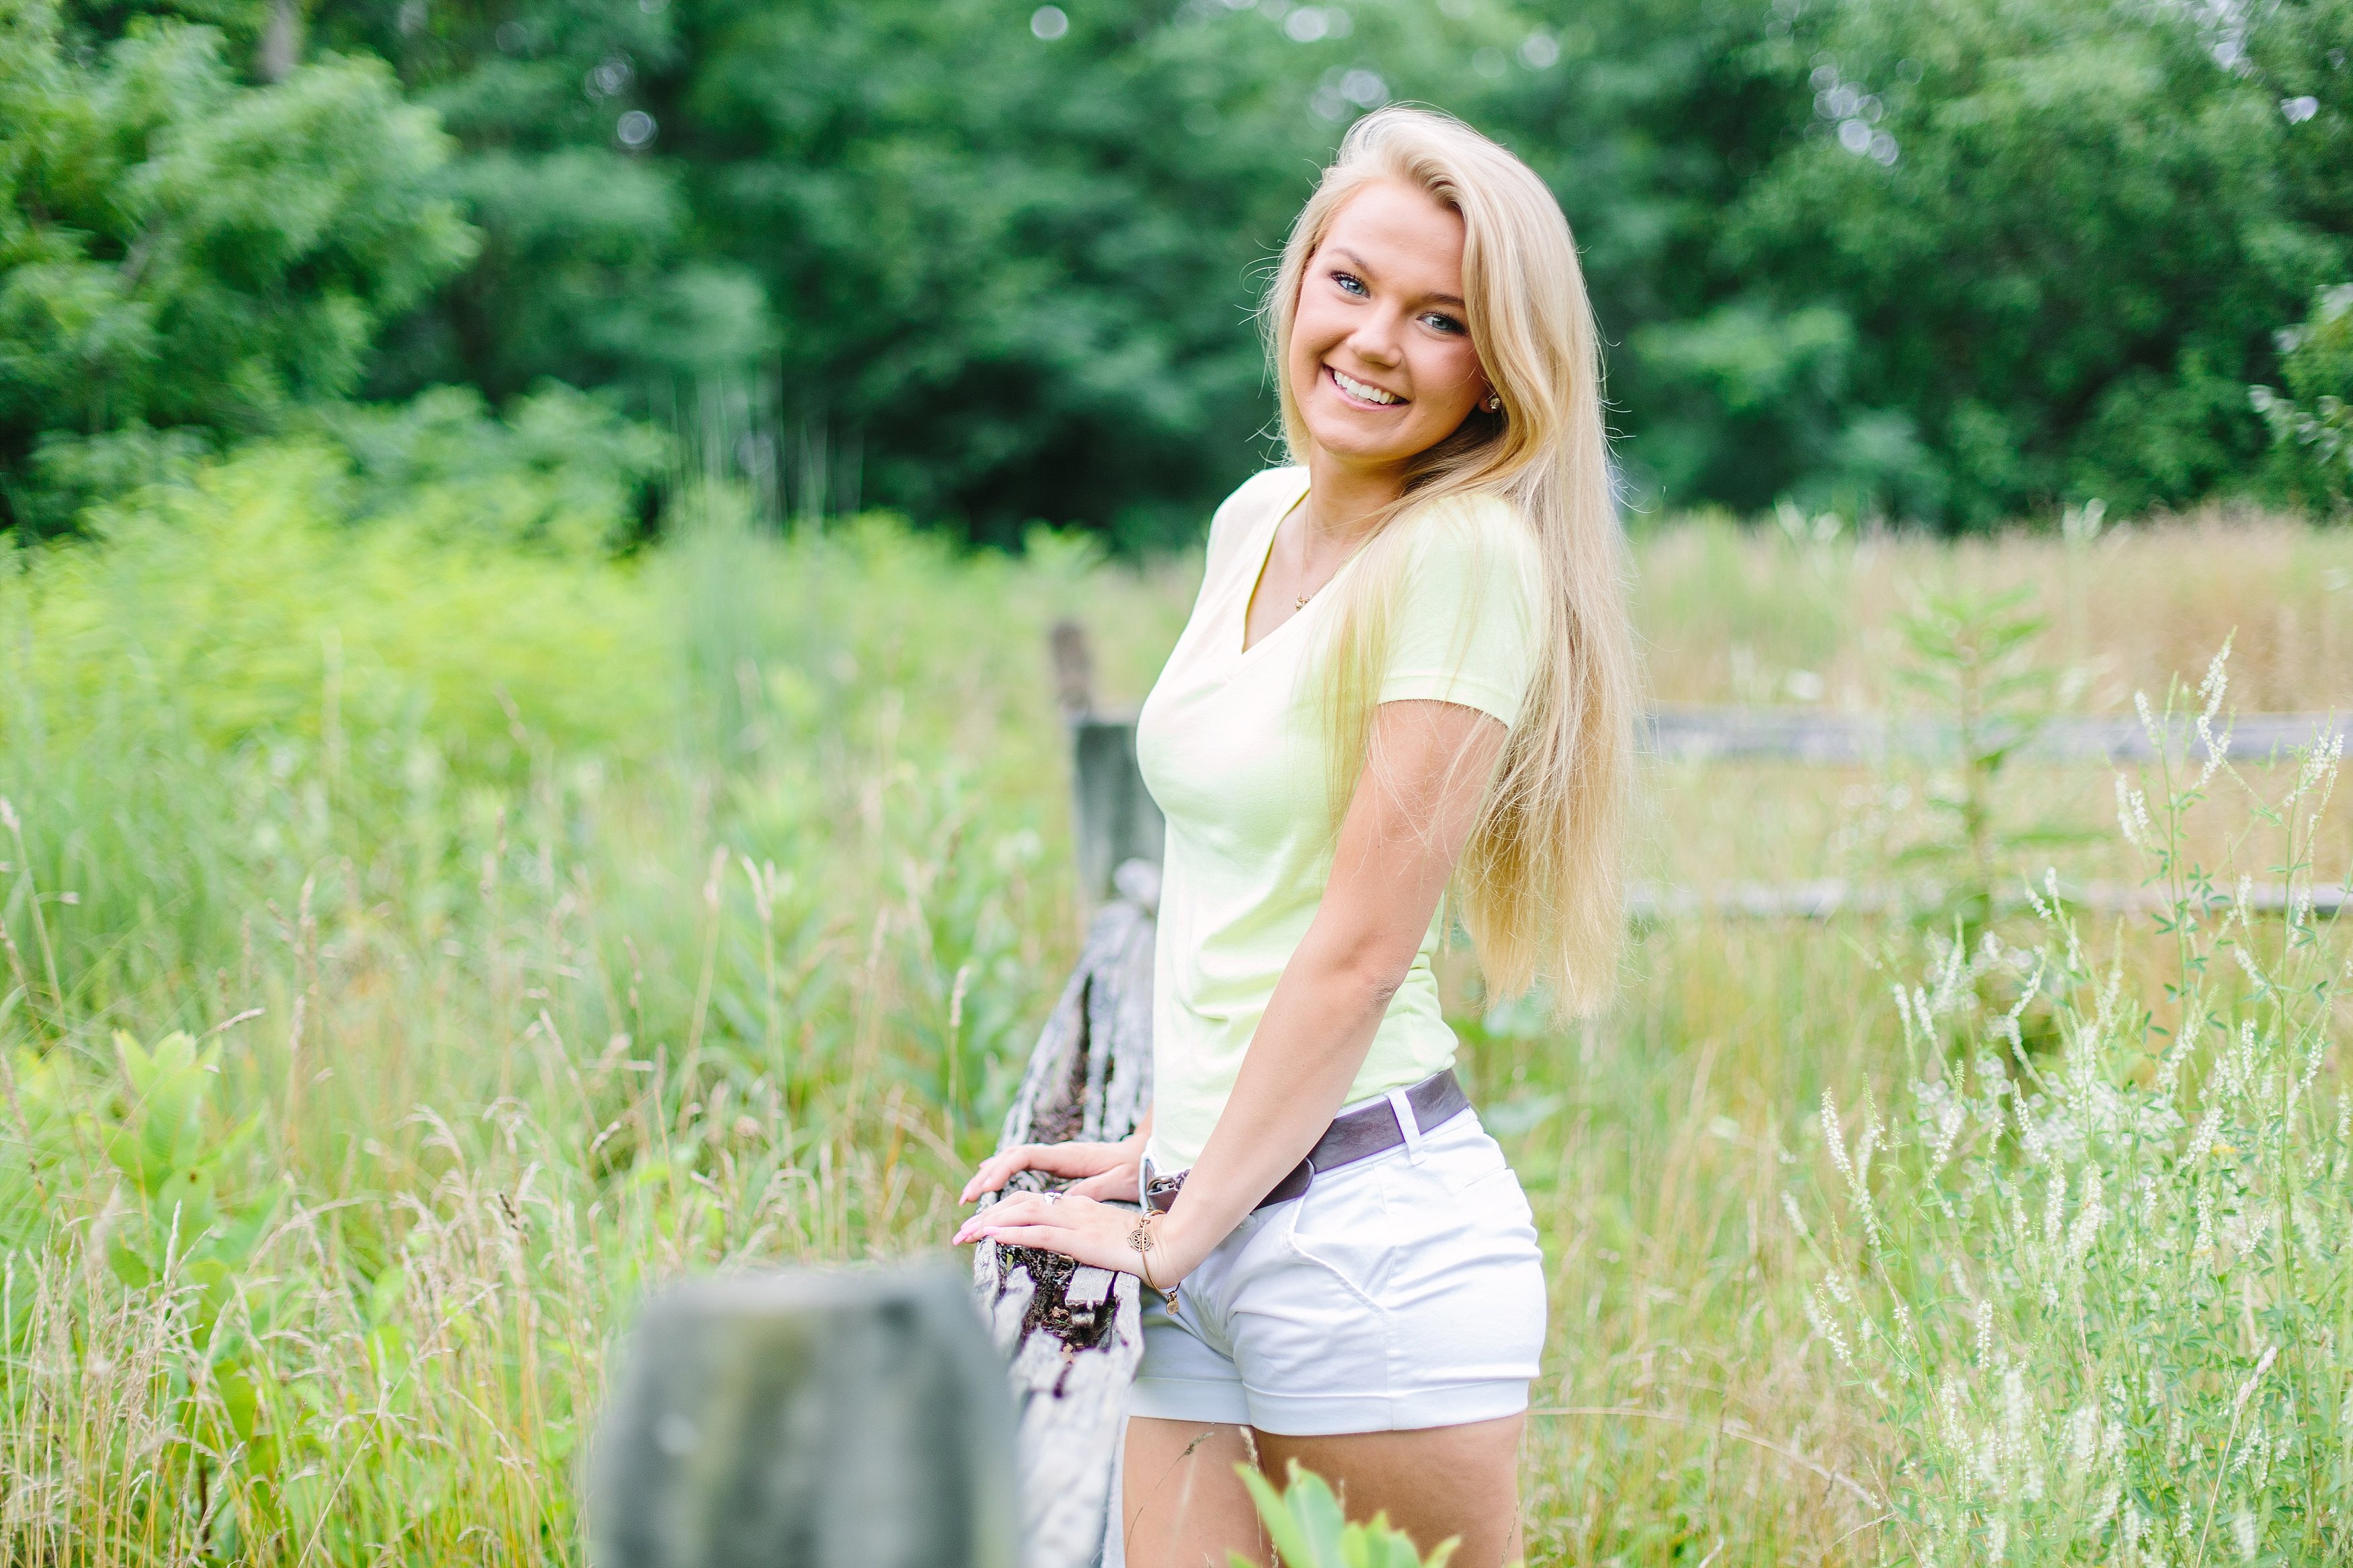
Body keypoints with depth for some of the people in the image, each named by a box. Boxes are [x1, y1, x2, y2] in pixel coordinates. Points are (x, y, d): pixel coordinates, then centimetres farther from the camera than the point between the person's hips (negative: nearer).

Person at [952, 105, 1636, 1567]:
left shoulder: (1468, 556, -13)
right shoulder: (1255, 519, 11)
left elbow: (1361, 950, -16)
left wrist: (1177, 1226, -12)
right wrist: (1164, 1149, 12)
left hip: (1370, 1222, -7)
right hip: (1210, 1213, 7)